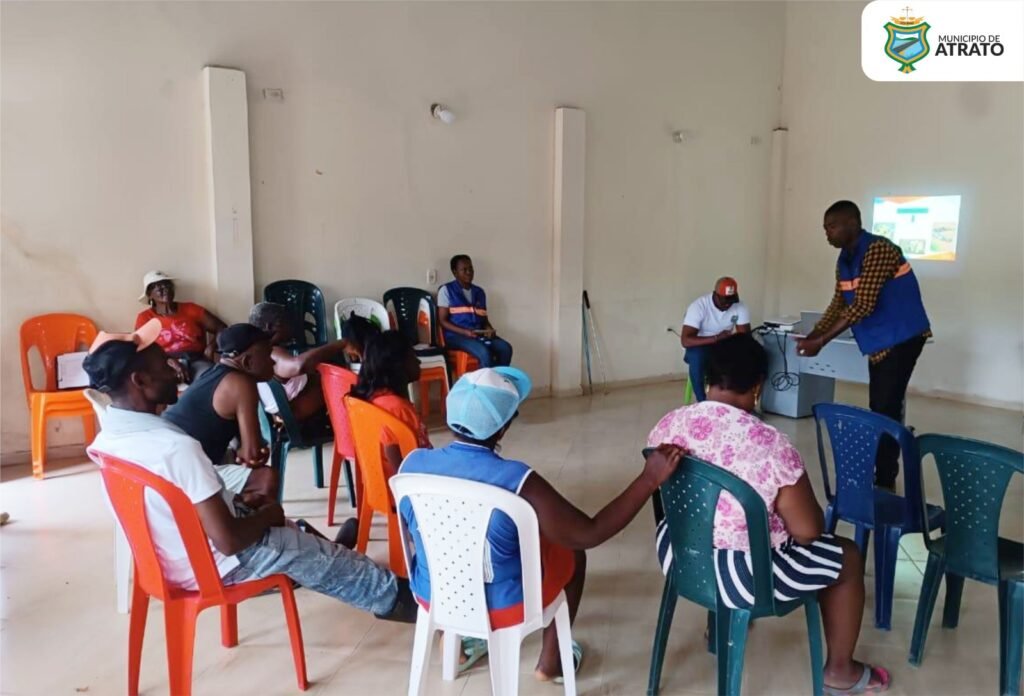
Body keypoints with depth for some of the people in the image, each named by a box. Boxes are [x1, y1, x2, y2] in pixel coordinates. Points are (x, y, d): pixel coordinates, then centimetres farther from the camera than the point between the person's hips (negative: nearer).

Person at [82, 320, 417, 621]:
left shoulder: (107, 437, -5)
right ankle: (393, 599, 33)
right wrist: (268, 514, -10)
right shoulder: (177, 447, -34)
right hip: (208, 565, -9)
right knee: (319, 553, 9)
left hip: (165, 556, 9)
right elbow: (229, 541, -31)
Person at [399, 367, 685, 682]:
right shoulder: (515, 480, -31)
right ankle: (551, 661, 33)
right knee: (573, 553, 22)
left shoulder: (413, 463, -16)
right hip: (502, 606, -4)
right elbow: (589, 534, -24)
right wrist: (650, 479, -20)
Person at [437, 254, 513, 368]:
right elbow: (443, 321, -4)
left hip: (480, 334, 6)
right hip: (457, 335, -5)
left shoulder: (479, 292, 18)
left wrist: (490, 330, -5)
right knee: (485, 352, -33)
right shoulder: (446, 290, 1)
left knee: (505, 348, -22)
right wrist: (465, 332, -18)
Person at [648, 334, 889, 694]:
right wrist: (815, 516, 8)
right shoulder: (769, 444, -24)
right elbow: (807, 530, -16)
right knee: (847, 557, 19)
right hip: (741, 573, -5)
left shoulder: (668, 424, -8)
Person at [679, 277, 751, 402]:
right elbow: (685, 340, -32)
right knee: (696, 356, -37)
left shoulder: (740, 307, -13)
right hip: (701, 346, -3)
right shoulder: (699, 306, -25)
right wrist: (716, 338, -41)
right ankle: (703, 403, -21)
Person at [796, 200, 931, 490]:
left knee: (887, 409, -9)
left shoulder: (878, 250, -21)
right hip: (878, 342, 9)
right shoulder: (844, 260, 7)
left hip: (901, 338, -9)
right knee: (878, 409, 11)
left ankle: (885, 483, -1)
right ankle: (882, 476, 20)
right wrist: (812, 335, -4)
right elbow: (838, 305, 10)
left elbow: (863, 306, -27)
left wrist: (821, 341, -26)